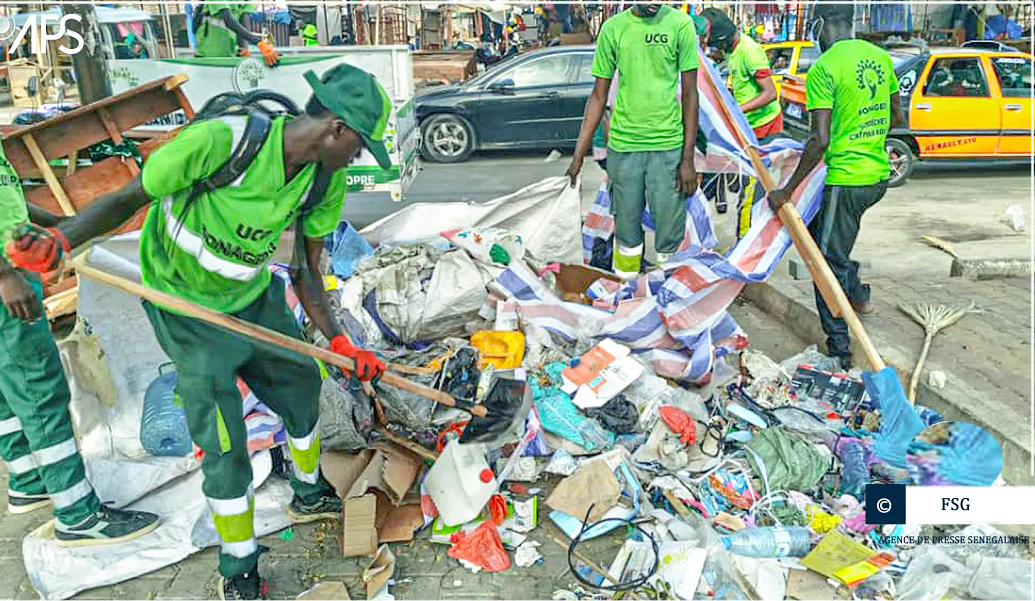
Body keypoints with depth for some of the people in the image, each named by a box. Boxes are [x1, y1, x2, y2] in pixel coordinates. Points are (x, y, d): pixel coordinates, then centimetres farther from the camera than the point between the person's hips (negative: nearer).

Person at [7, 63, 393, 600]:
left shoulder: (328, 180, -11)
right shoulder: (218, 141, -31)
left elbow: (305, 270, -3)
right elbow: (127, 199, -20)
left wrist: (339, 342, -12)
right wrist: (61, 238, -37)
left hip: (256, 295, 6)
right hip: (188, 310, -6)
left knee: (302, 388, 19)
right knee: (225, 445, 0)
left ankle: (309, 496, 50)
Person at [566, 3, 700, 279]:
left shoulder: (681, 24, -1)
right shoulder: (613, 28, 4)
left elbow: (689, 93, 0)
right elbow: (599, 96, 7)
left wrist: (688, 159, -5)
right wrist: (578, 158, 3)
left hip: (668, 145, -1)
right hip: (622, 145, 1)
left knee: (670, 231, 2)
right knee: (626, 227, 8)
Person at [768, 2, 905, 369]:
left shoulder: (823, 68, -16)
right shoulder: (880, 57, 8)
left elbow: (820, 140, -22)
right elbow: (897, 118, 17)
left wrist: (786, 191, -16)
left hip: (845, 180, -8)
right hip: (879, 175, 8)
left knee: (829, 265, 3)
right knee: (817, 226, 28)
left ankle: (839, 351, 10)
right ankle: (858, 295, 31)